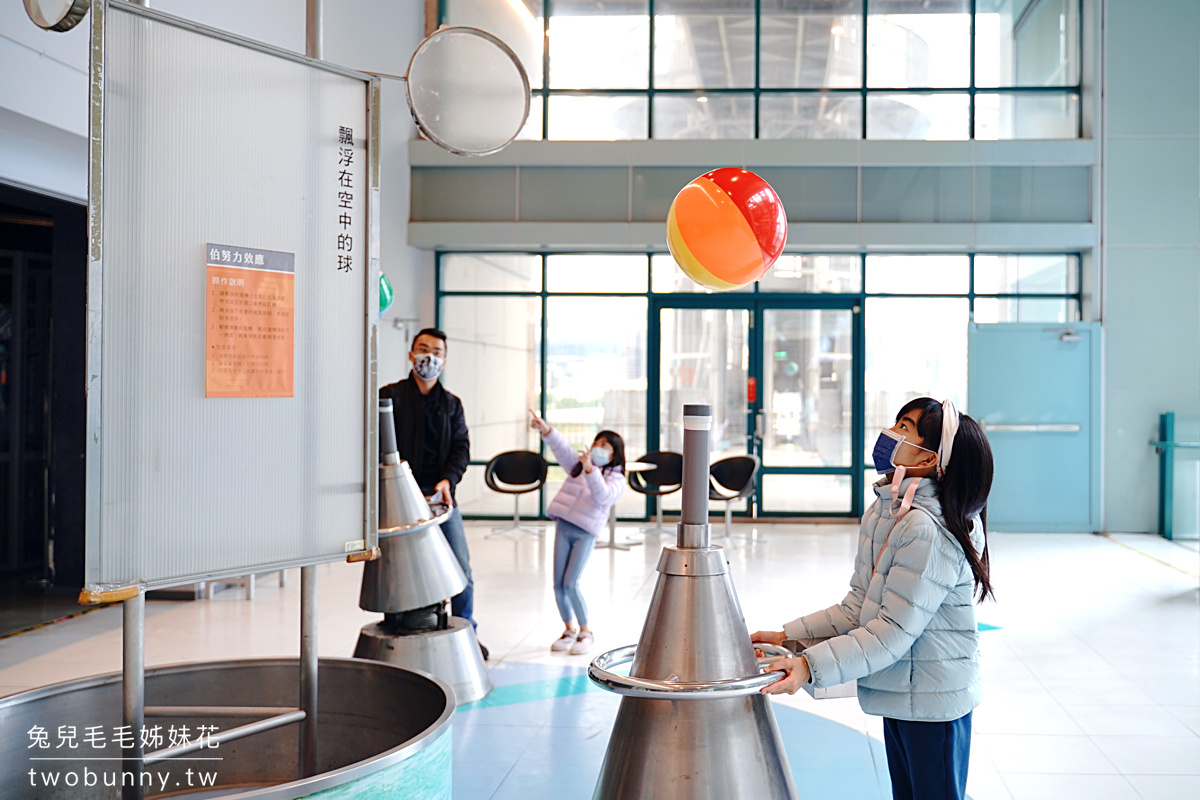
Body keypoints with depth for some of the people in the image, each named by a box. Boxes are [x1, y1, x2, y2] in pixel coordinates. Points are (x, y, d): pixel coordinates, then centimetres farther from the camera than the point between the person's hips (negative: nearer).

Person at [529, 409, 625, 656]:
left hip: (586, 532, -5)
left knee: (571, 585, -12)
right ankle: (569, 630, 19)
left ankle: (586, 632, 5)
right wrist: (546, 430, -13)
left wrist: (590, 469, -28)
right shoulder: (580, 464, 16)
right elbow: (563, 449, 2)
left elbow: (603, 496, -18)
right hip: (564, 526, 5)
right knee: (558, 584, 3)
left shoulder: (617, 479, 1)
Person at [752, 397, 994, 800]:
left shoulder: (928, 529, -25)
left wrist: (812, 666, -30)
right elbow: (858, 607, 7)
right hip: (898, 694, 9)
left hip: (933, 703, -9)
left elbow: (893, 633, -26)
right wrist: (788, 636, 0)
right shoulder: (883, 511, 4)